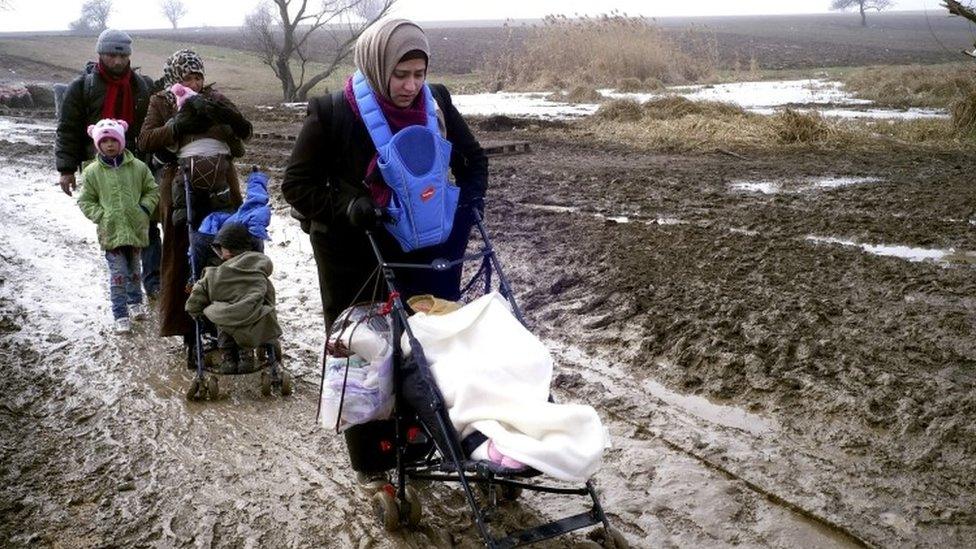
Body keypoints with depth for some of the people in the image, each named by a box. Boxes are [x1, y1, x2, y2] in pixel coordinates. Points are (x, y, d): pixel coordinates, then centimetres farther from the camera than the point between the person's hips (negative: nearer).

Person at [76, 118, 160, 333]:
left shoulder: (138, 167, 0)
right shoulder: (92, 172, -2)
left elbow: (152, 191, 9)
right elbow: (85, 201, 4)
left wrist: (145, 208, -6)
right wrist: (102, 216, -8)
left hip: (136, 228, 2)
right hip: (111, 231, -2)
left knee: (133, 269, 19)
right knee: (118, 274, -4)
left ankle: (135, 302, 39)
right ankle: (121, 315, 2)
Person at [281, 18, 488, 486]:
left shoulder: (436, 103, -7)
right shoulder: (333, 113, -17)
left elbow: (474, 160, 7)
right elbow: (296, 184, -10)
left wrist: (466, 205, -11)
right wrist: (346, 206, -26)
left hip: (417, 251, 3)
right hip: (353, 257, -3)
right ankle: (368, 461, 23)